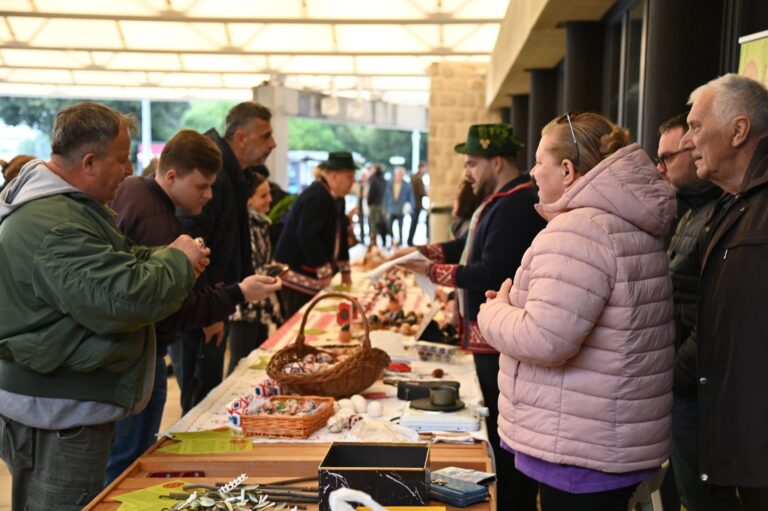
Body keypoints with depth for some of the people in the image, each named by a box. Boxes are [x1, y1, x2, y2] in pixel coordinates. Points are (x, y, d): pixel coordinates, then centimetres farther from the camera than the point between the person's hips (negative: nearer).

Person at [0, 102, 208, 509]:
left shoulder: (62, 204, 11)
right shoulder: (55, 225, -25)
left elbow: (104, 266, 22)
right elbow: (122, 299, -32)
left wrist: (165, 257, 2)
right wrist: (178, 261, -14)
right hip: (59, 414, -11)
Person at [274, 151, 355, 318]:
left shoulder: (329, 197, 12)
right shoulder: (316, 198, -20)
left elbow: (338, 234, 20)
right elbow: (307, 236, -27)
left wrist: (344, 269, 21)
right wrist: (324, 271, -22)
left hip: (308, 275, 10)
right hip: (297, 275, -10)